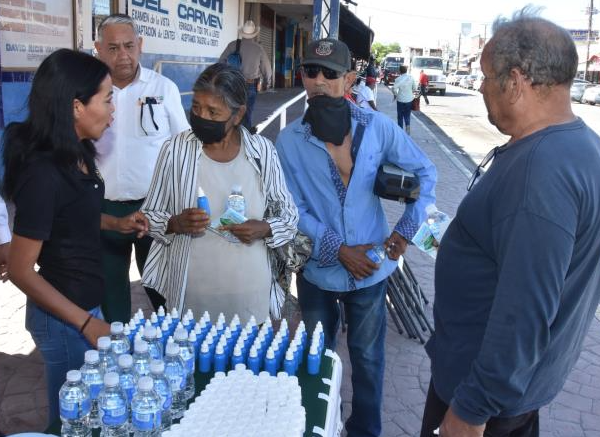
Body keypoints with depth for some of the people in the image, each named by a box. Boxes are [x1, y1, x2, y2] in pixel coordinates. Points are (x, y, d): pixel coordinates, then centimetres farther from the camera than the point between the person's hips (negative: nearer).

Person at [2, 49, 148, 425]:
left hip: (85, 302, 8)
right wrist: (86, 324, -21)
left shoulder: (76, 154, -1)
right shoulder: (44, 173, -27)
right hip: (64, 319, -8)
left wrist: (115, 222, 2)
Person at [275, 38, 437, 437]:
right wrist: (338, 250, -16)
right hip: (317, 270, 0)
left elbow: (424, 171, 3)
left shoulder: (378, 127, -8)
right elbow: (293, 211, -9)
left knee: (368, 357, 15)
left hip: (371, 268, 0)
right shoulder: (289, 141, -9)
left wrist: (407, 228, -4)